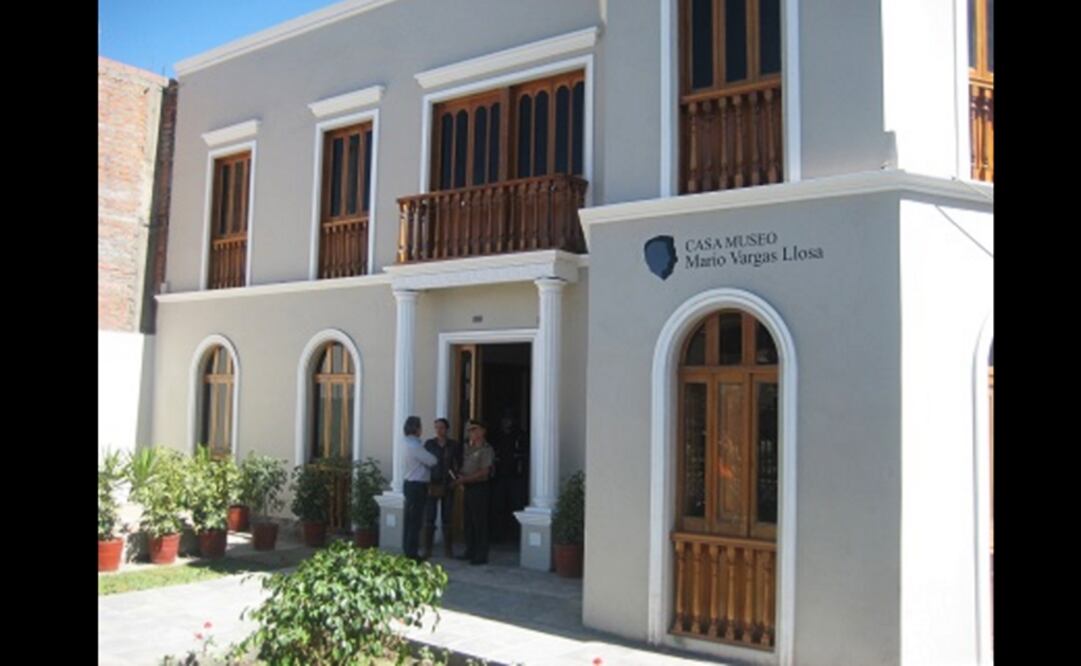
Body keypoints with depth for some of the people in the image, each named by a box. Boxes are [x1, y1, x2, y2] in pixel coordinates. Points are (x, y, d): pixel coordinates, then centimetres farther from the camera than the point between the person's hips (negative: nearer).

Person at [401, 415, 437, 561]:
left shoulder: (409, 444, 11)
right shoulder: (414, 446, -18)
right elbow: (432, 461, -17)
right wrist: (436, 459, 7)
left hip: (411, 484, 10)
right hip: (417, 485, -10)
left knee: (410, 520, 14)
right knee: (415, 521, -5)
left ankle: (408, 551, 20)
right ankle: (412, 553, -1)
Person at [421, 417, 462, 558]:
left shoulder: (454, 446, 3)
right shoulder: (429, 444, 2)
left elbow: (459, 464, 8)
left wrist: (456, 477, -9)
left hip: (447, 486, 0)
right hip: (432, 485, 0)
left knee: (447, 518, 6)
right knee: (429, 518, -1)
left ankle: (448, 549, 14)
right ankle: (427, 549, 5)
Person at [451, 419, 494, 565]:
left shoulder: (486, 449, -9)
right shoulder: (469, 448, 15)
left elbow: (484, 472, -15)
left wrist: (465, 479, -15)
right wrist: (459, 477, -1)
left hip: (479, 487, -8)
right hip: (469, 487, 8)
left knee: (479, 522, -4)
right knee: (469, 521, 11)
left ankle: (481, 555, 1)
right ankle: (470, 552, 20)